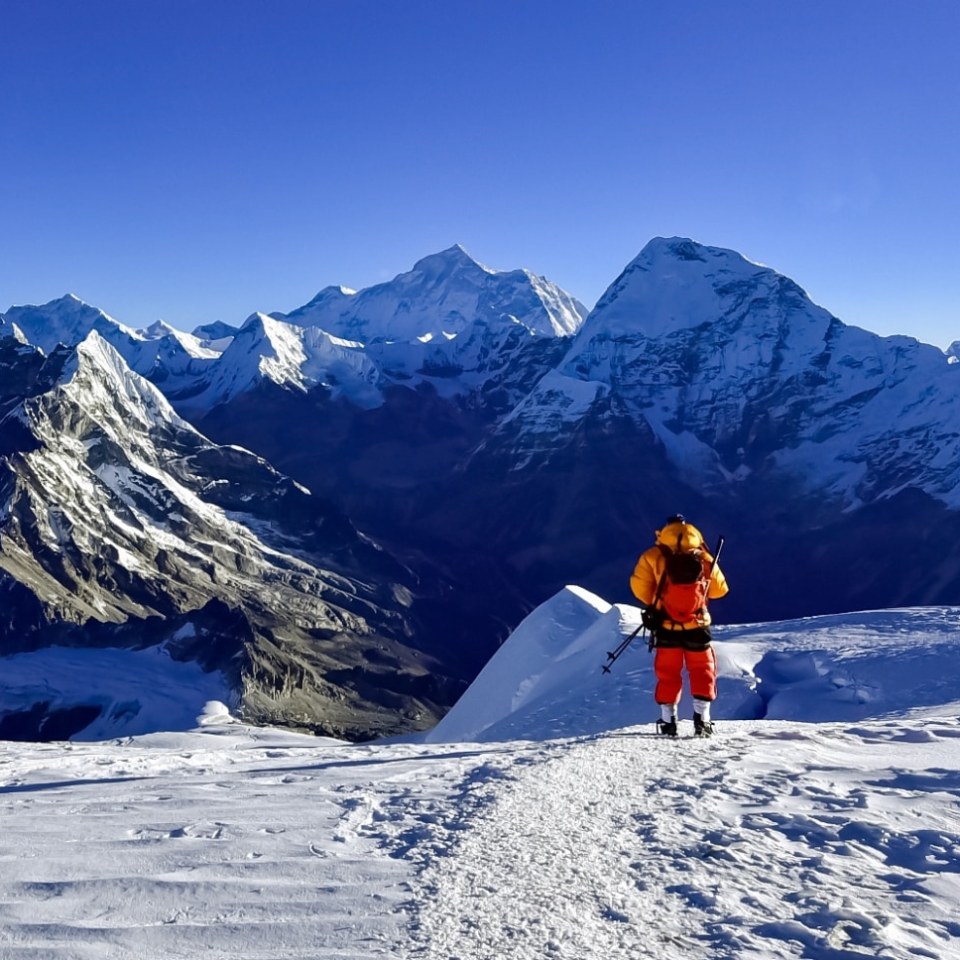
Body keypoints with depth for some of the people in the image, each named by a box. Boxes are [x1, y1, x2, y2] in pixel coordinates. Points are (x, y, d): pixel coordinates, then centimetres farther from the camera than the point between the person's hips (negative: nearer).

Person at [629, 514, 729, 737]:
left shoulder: (654, 556, -4)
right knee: (702, 670, 13)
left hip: (666, 626, 0)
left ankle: (668, 721, 12)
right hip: (697, 625, 0)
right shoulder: (704, 557, 2)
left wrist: (652, 604, 11)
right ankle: (701, 718, 5)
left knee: (668, 673, 13)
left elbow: (639, 586, -8)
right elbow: (719, 589, 8)